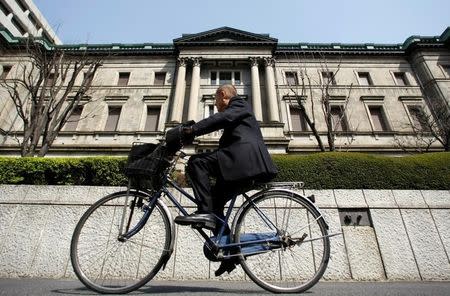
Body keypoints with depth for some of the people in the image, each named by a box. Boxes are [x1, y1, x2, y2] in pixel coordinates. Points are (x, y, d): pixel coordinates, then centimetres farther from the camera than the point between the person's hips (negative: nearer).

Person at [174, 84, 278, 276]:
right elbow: (225, 144, 29)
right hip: (243, 165, 10)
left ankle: (205, 212, -20)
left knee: (196, 162, -20)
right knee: (214, 201, 6)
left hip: (245, 158, -9)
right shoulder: (235, 111, 36)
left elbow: (222, 118, -14)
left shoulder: (239, 103, 9)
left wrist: (193, 130, -20)